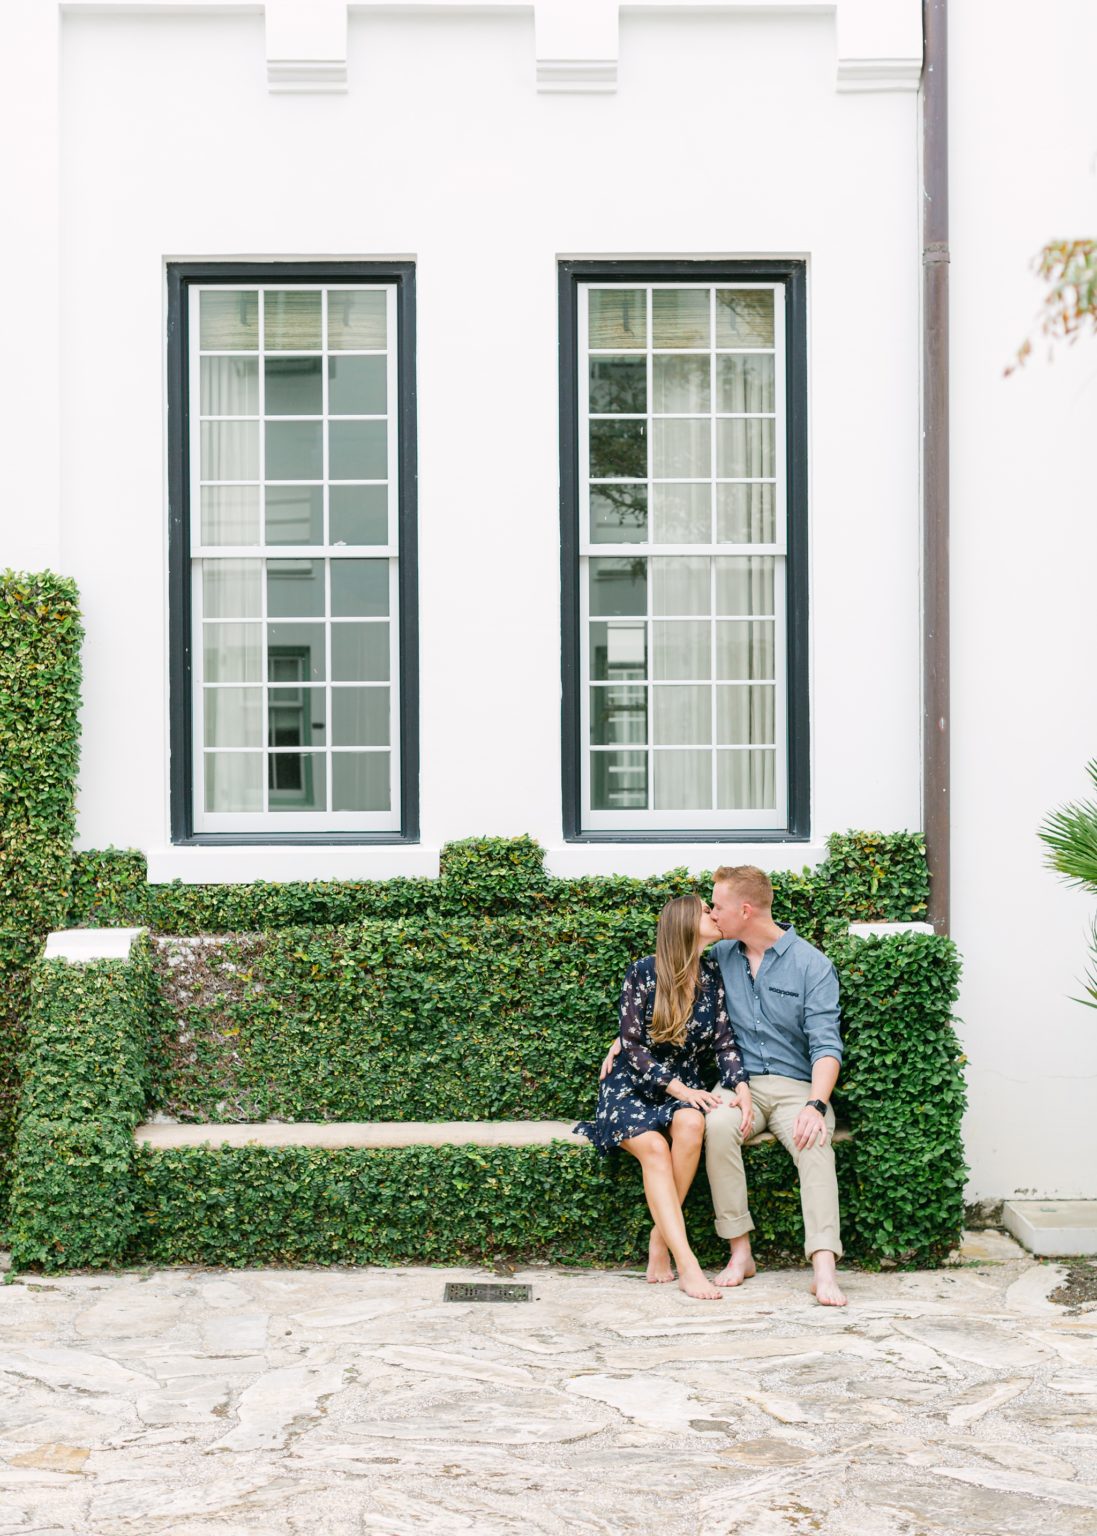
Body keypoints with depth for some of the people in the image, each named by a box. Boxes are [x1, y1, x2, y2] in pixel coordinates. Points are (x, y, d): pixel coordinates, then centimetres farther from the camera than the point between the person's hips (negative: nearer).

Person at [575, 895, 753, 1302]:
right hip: (632, 1088, -3)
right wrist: (679, 1088, -19)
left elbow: (725, 1042, 3)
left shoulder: (712, 976, 5)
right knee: (654, 1147, -32)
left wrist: (740, 1086, -17)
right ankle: (686, 1264, -39)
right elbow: (632, 1045, -9)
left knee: (691, 1123, -33)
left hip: (686, 1091, 3)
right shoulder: (643, 973, -7)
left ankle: (660, 1238, -21)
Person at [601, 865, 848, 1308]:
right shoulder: (720, 956, 11)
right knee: (717, 1125, -33)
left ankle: (824, 1267, -42)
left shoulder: (811, 964, -2)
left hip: (796, 1087, -2)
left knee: (814, 1140, -35)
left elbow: (826, 1044, -10)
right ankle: (739, 1251, -25)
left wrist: (815, 1105, -26)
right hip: (739, 1084, 3)